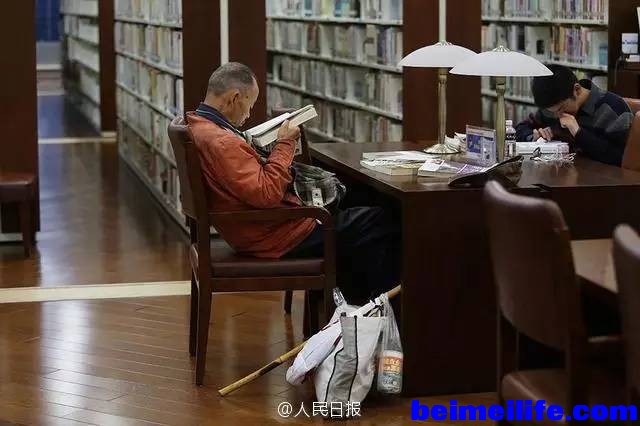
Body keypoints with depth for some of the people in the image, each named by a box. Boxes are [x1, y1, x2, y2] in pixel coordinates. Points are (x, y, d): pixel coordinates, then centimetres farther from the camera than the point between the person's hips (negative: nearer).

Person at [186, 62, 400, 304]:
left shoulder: (199, 126, 6)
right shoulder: (221, 143, -26)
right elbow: (267, 194, -30)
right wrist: (284, 145, -19)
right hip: (278, 238, -11)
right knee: (378, 222, -2)